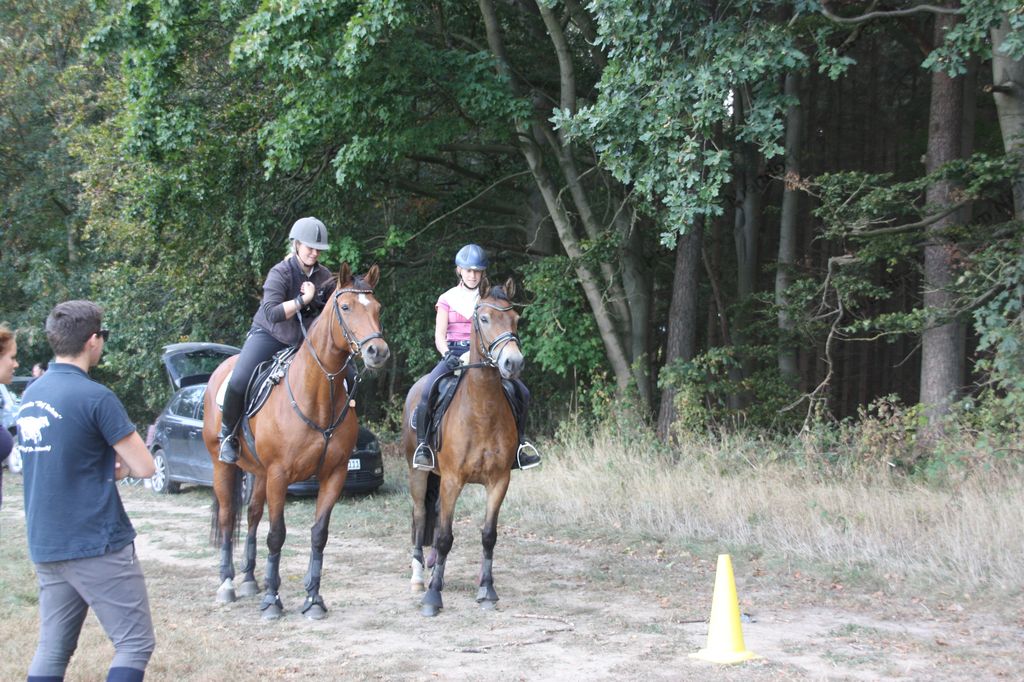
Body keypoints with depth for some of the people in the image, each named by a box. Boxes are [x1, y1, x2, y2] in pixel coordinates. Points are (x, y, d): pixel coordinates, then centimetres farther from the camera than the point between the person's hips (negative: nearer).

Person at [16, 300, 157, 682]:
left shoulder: (30, 395, 8)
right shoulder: (96, 398, -15)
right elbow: (145, 467, -11)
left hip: (45, 546, 8)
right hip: (97, 545, -8)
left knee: (52, 649, 11)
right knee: (135, 644, 0)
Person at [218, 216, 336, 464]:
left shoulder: (324, 277, -1)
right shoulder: (280, 273, -17)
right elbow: (271, 313, -30)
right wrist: (302, 299, -29)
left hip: (304, 340, 5)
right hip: (268, 335, -5)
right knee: (238, 382, -27)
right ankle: (228, 434, -3)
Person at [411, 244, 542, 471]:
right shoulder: (448, 299, 8)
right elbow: (439, 335, 1)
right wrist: (447, 355, -19)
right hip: (454, 355, -2)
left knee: (522, 393, -13)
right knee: (428, 392, -30)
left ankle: (519, 441, 8)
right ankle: (422, 445, -16)